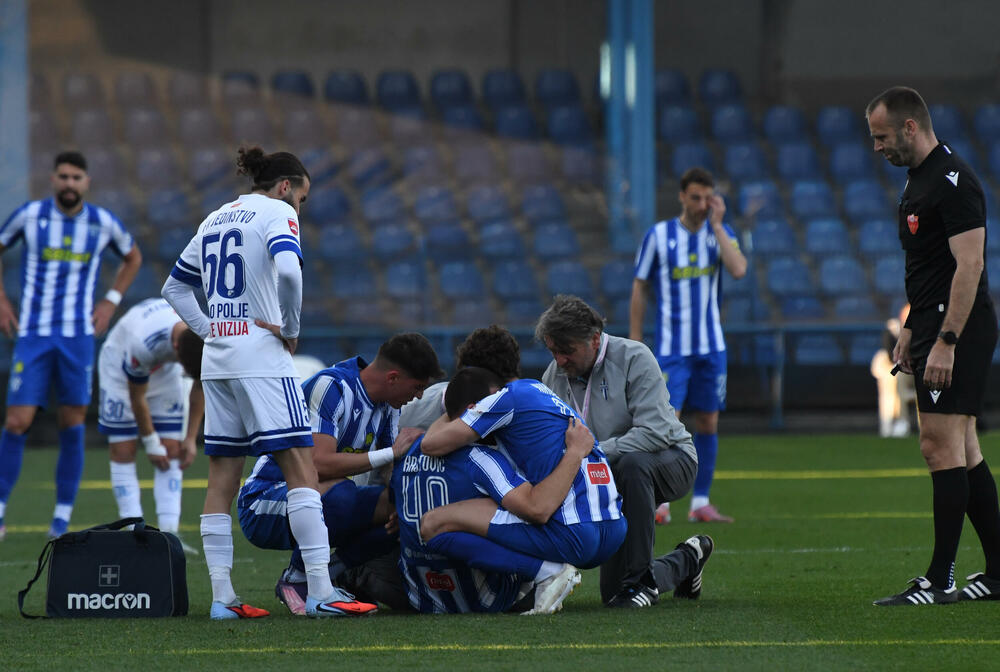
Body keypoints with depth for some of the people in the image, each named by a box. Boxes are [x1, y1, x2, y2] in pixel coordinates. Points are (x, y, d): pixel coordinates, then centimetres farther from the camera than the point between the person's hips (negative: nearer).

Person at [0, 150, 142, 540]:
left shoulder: (103, 223, 3)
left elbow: (132, 258, 22)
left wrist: (111, 302, 10)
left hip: (78, 336, 1)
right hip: (33, 334, -1)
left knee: (72, 424, 0)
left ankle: (62, 520, 7)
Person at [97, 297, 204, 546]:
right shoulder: (143, 344, -44)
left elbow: (199, 389, -8)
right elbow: (137, 397, -25)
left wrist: (191, 438, -6)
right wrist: (151, 443, -15)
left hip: (163, 371, 4)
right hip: (119, 363, -4)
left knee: (172, 451, -6)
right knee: (123, 451, -10)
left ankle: (169, 534, -10)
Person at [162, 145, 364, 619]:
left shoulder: (215, 220, 19)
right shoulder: (277, 213, -3)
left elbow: (174, 287, 24)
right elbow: (288, 270, -22)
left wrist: (211, 330, 15)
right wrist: (291, 328, -9)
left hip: (217, 359, 7)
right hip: (261, 354, -7)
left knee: (221, 478, 7)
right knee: (301, 468, -8)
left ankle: (222, 597, 4)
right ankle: (320, 592, -15)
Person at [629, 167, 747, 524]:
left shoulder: (721, 233, 4)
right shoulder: (659, 235, -2)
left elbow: (738, 269, -15)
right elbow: (639, 289, 3)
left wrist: (717, 225, -13)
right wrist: (635, 343, -1)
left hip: (711, 347, 3)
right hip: (671, 346, -3)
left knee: (708, 423, 5)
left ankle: (701, 503, 12)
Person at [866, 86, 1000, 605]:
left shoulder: (953, 181, -15)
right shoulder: (918, 178, 17)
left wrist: (945, 342, -24)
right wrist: (909, 331, 21)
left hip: (957, 329, -10)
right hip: (935, 328, 10)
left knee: (941, 446, -11)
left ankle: (940, 579, -10)